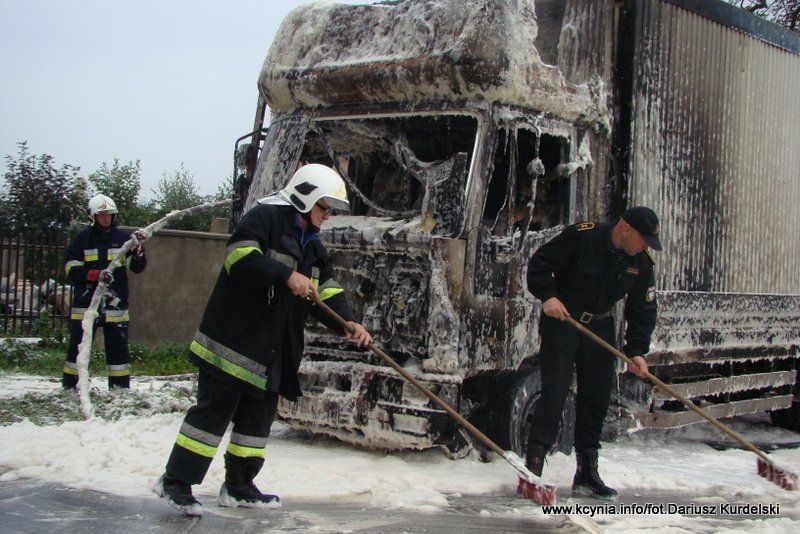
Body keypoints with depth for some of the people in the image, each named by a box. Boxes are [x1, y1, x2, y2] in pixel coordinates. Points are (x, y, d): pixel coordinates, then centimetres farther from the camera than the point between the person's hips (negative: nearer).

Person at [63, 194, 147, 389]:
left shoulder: (122, 238, 5)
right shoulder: (82, 239, 2)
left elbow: (137, 267, 3)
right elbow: (71, 269, -4)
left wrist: (140, 250, -16)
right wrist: (96, 274, -19)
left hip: (115, 303, 1)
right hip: (86, 302, -1)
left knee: (118, 346, 4)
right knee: (78, 344, 4)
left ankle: (120, 387, 11)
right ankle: (70, 386, 13)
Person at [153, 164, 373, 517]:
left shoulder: (312, 245, 19)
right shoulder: (265, 217, -7)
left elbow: (327, 291, 15)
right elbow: (239, 256, -22)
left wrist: (346, 322, -2)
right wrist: (286, 275, -25)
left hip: (273, 351, 9)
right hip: (234, 338, -9)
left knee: (259, 415, 12)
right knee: (214, 410, -7)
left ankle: (239, 487, 23)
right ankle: (176, 482, 0)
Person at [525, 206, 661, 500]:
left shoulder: (641, 263, -1)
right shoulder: (581, 236, -17)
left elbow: (643, 311, 3)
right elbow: (539, 263, -10)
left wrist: (636, 350, -7)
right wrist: (548, 296, -24)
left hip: (600, 330, 6)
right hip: (561, 323, -6)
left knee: (596, 401, 7)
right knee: (553, 395, -13)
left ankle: (587, 475, 17)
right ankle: (532, 469, -10)